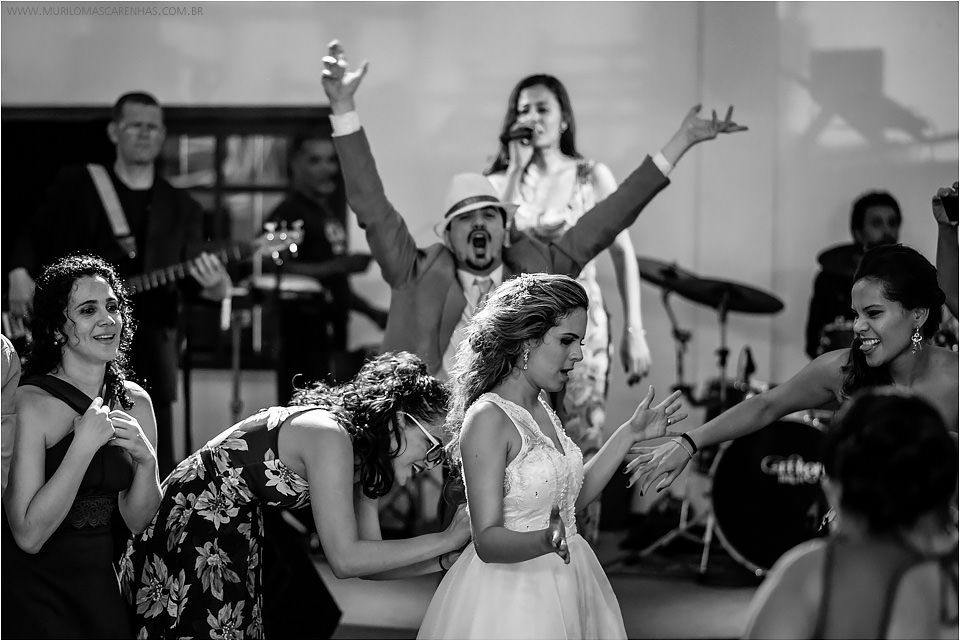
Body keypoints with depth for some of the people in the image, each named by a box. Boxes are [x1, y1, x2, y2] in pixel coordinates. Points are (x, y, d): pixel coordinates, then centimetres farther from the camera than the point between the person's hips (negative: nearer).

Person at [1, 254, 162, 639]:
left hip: (101, 580, 5)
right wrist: (84, 445, -24)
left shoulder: (136, 401, 2)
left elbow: (138, 521, 6)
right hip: (33, 588, -5)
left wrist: (147, 460, -13)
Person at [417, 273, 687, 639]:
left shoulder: (540, 408, 7)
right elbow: (487, 540, -22)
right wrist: (545, 541, -41)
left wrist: (629, 434, 16)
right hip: (510, 592, -8)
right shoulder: (487, 419, -19)